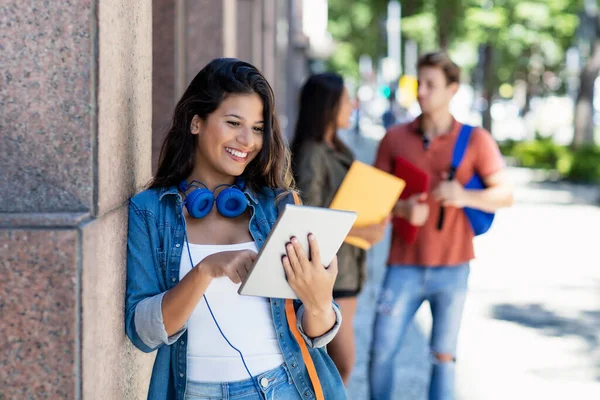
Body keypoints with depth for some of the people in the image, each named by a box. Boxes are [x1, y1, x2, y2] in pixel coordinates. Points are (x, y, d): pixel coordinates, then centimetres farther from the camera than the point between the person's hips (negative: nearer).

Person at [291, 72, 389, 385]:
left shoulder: (338, 151, 11)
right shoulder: (311, 156, -16)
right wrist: (363, 232, -18)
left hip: (346, 267, 9)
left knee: (332, 362, 12)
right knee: (343, 363, -7)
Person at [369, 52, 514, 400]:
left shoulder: (475, 140, -1)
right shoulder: (395, 139, 3)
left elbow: (505, 195, -2)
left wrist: (465, 196, -21)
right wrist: (402, 209, -16)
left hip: (452, 269, -1)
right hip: (404, 266, 1)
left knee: (444, 357, 6)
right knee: (381, 351, 0)